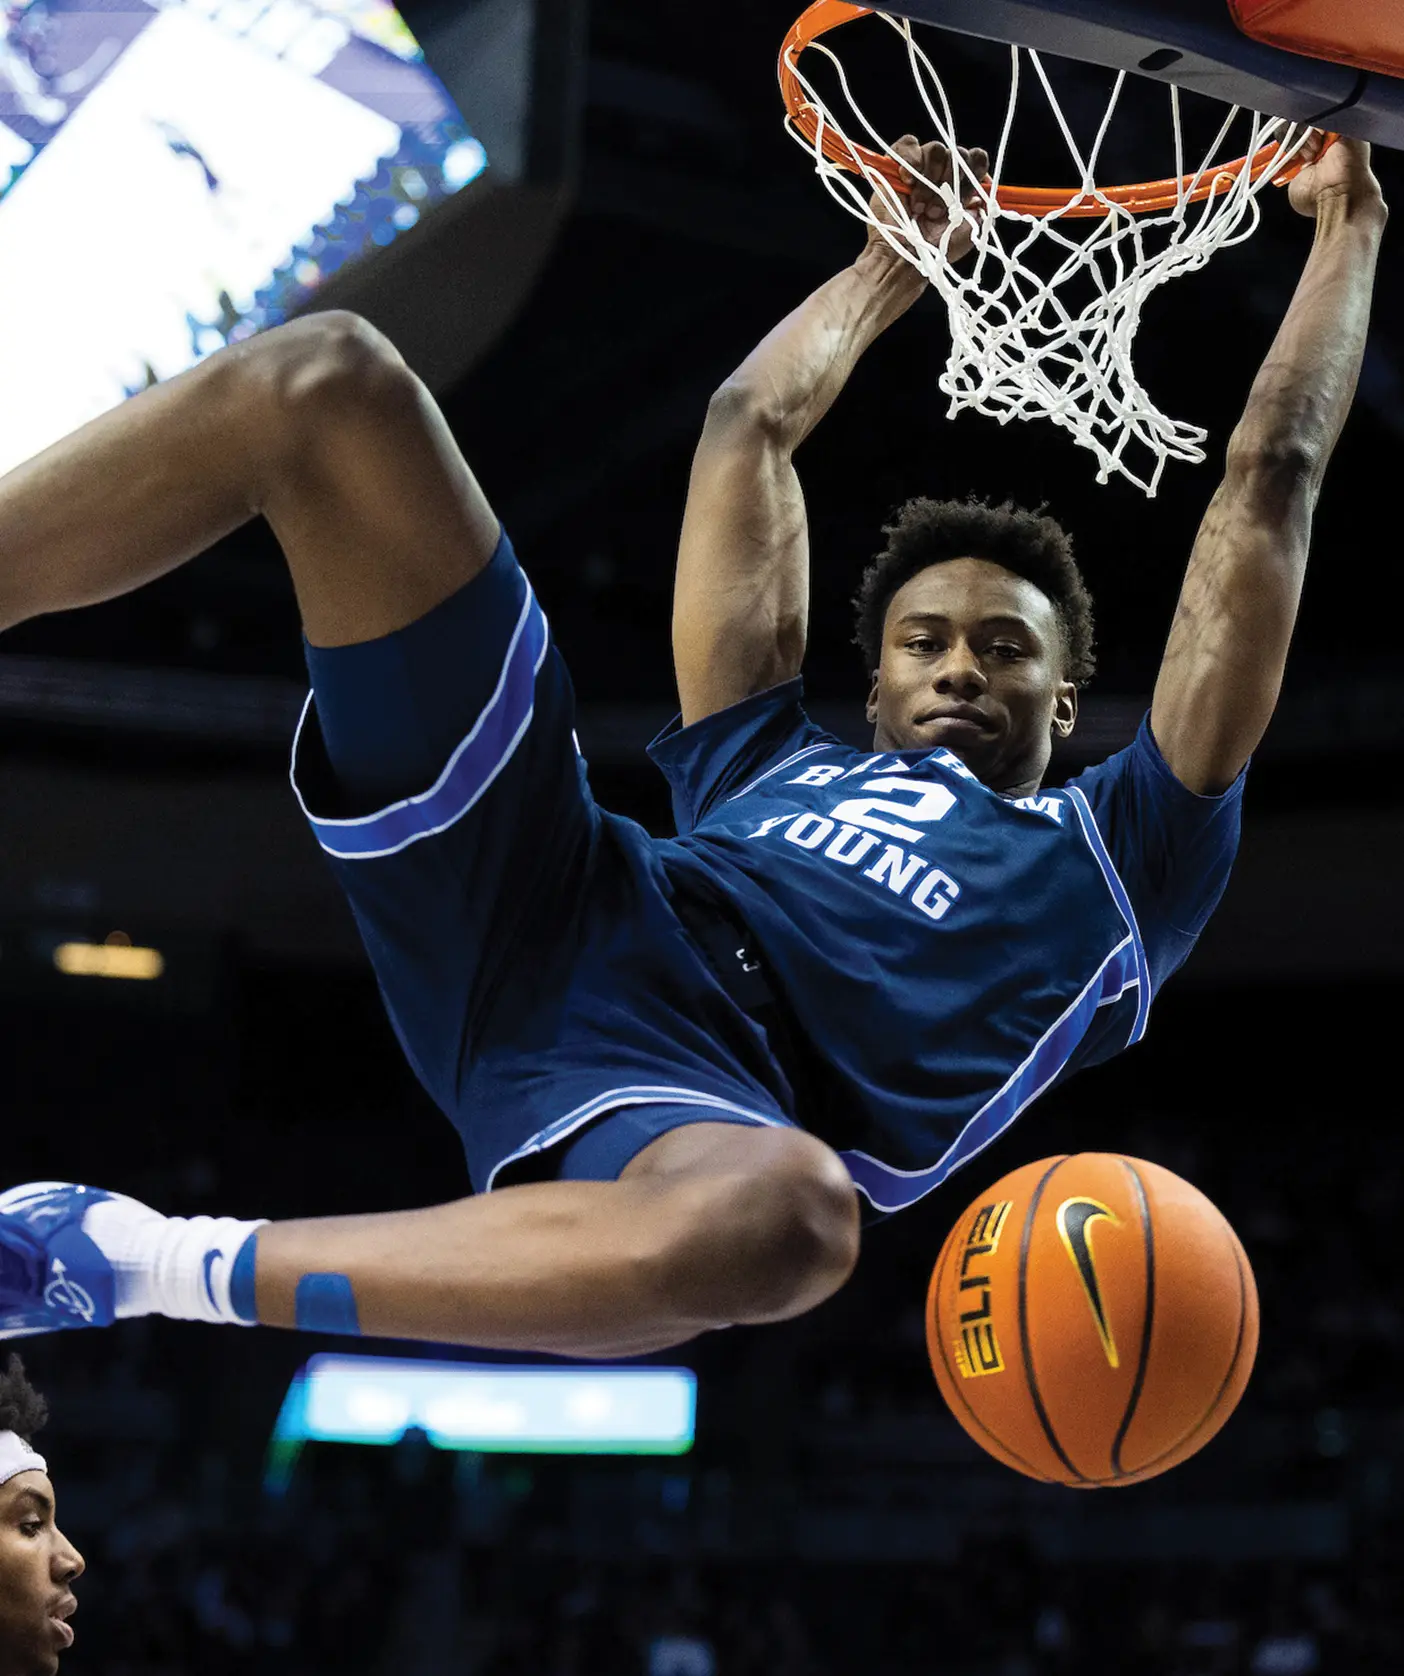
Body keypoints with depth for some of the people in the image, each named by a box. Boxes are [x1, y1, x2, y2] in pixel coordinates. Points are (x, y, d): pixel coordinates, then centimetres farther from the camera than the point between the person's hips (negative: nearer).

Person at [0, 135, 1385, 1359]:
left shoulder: (1113, 859, 28)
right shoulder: (767, 765, 37)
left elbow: (1268, 490, 31)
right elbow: (751, 424, 43)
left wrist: (1348, 227, 36)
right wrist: (894, 258, 54)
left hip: (722, 1081, -3)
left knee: (787, 1213, -48)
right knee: (326, 384, -5)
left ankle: (145, 1270, -35)